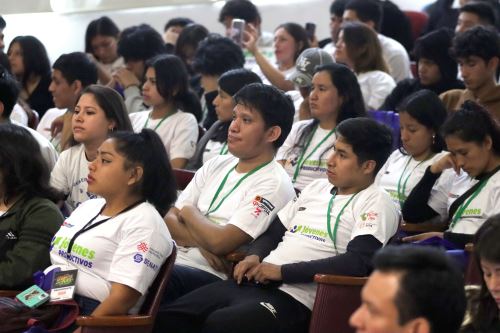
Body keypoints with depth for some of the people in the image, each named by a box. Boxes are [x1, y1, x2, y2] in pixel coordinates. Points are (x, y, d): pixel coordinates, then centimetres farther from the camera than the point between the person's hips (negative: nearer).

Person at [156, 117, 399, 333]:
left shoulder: (375, 203, -3)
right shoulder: (317, 188, 22)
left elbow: (358, 263, -18)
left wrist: (283, 271, -16)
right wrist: (254, 257, 3)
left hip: (295, 298, -8)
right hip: (254, 281, 8)